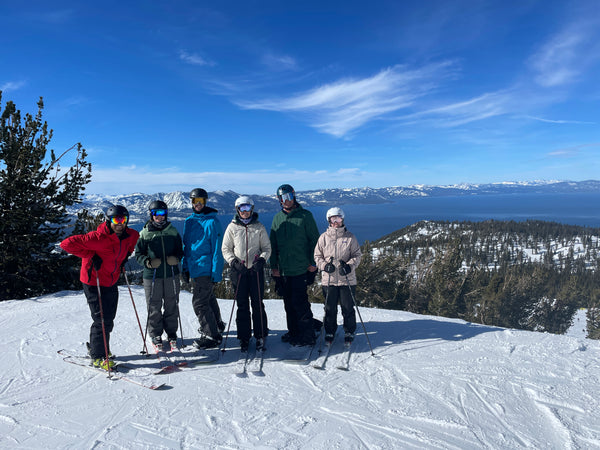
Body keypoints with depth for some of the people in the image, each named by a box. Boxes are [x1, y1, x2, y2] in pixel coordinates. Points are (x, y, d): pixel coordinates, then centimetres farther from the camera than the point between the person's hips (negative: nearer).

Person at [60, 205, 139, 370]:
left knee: (109, 319, 16)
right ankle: (98, 356, 11)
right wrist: (91, 256, -24)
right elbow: (67, 244, -25)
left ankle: (97, 346, 37)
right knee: (102, 320, -4)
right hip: (94, 283, -7)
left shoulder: (130, 235, -5)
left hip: (111, 283, 7)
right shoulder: (98, 238, -25)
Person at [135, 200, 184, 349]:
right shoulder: (144, 233, 0)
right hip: (152, 275, -2)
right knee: (154, 307, 5)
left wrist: (176, 258, -7)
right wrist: (148, 262, -15)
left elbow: (180, 250, 15)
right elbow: (138, 254, 4)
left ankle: (171, 332, 25)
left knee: (172, 305, 9)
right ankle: (155, 334, 22)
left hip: (171, 274, 2)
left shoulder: (173, 231, 7)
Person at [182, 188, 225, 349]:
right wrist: (185, 267, 14)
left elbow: (217, 249, -13)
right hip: (194, 268, 8)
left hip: (205, 268, -8)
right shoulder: (189, 221, 9)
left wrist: (216, 272, -16)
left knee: (199, 302, -8)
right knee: (208, 298, 22)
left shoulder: (212, 221, -12)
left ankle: (212, 336, 4)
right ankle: (217, 324, 40)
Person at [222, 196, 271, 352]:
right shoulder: (232, 227, 5)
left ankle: (260, 336, 14)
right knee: (242, 305, 5)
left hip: (256, 270, 0)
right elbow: (226, 249, 7)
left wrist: (262, 259, -12)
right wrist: (234, 262, -9)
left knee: (258, 304, 2)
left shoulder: (259, 227, 5)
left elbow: (267, 248, 7)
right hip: (238, 270, 0)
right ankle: (244, 337, 15)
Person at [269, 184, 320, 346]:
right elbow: (272, 244, 14)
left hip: (301, 269, -5)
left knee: (299, 302, -6)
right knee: (288, 302, 11)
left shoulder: (305, 215, -3)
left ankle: (308, 335, 6)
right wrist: (274, 266, 8)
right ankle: (293, 331, 25)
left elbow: (315, 240, -2)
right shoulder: (277, 218, 11)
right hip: (283, 270, 5)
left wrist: (313, 263, -7)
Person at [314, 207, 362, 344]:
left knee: (348, 308, 7)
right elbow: (317, 255, 8)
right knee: (330, 308, 9)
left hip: (347, 279, -1)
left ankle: (349, 332, 26)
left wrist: (349, 265, -14)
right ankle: (330, 332, 27)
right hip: (328, 280, 1)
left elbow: (357, 255, 4)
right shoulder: (323, 237, 3)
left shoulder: (350, 237, 1)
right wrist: (324, 265, -10)